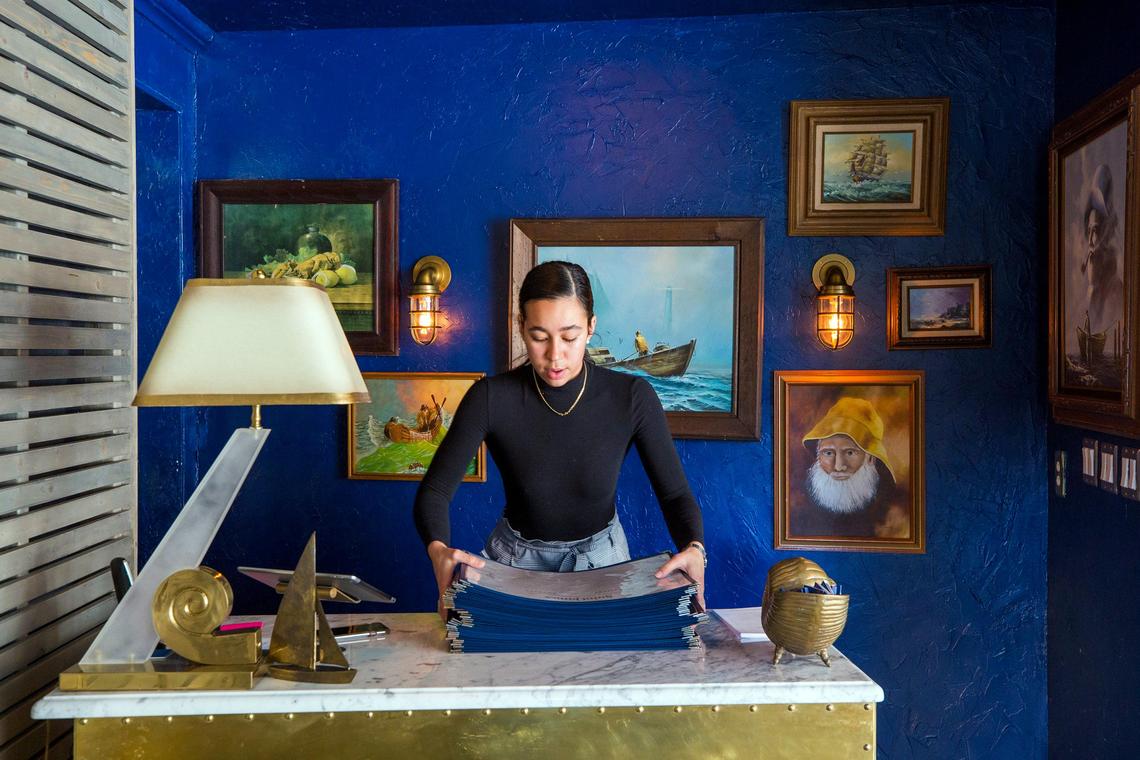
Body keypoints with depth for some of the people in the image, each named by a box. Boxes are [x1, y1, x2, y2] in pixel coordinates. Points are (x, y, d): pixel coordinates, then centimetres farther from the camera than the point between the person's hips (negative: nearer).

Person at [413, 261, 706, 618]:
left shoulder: (632, 397, -16)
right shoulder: (491, 398, -18)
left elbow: (675, 494, -11)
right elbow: (434, 490, -14)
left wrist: (693, 549, -31)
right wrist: (439, 550, -34)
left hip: (601, 556, 1)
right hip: (516, 558, 0)